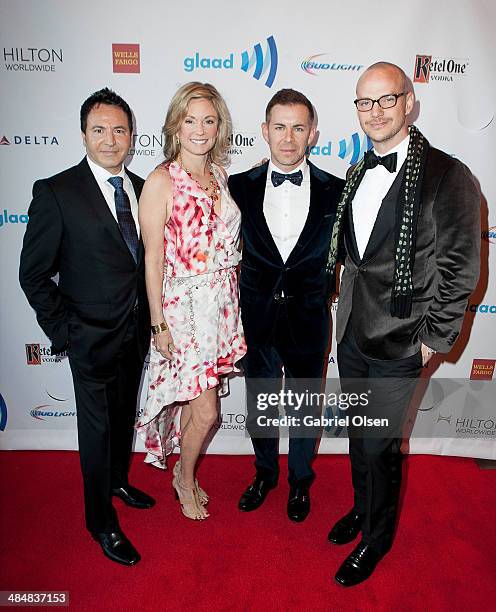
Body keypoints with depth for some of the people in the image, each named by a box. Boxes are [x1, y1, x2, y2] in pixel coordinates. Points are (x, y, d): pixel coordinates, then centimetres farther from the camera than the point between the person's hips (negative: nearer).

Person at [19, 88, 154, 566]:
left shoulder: (142, 190, 3)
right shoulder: (55, 192, -13)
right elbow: (33, 274, -9)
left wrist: (149, 317, 5)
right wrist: (62, 331, -11)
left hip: (137, 332, 5)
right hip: (92, 337, -5)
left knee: (125, 415, 22)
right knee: (97, 427, 9)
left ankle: (119, 481, 49)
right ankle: (102, 522, 31)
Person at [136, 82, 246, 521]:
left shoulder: (219, 174, 7)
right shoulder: (162, 182, -12)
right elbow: (153, 259, -11)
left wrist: (233, 300, 12)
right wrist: (159, 324, -10)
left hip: (222, 302, 6)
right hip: (183, 304, -5)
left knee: (196, 399, 16)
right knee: (206, 412, 1)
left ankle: (188, 476, 40)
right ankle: (184, 479, 31)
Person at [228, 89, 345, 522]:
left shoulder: (335, 191, -5)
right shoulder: (240, 186, -3)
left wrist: (324, 290, -5)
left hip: (308, 320, 0)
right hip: (257, 319, 1)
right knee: (260, 403, 18)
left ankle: (300, 480, 42)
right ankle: (265, 473, 44)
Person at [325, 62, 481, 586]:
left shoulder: (447, 176, -13)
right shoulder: (358, 174, 8)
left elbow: (460, 269, -12)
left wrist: (434, 338, -11)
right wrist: (350, 308, 11)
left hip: (400, 343, -6)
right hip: (351, 334, 6)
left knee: (380, 445, 7)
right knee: (358, 435, 21)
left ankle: (375, 538, 34)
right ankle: (362, 507, 47)